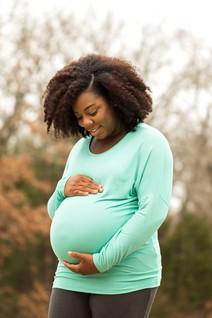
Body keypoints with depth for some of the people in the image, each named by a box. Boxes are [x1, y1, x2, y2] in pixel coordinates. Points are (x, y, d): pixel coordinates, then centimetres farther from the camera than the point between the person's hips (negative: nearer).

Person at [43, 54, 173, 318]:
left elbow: (153, 212, -16)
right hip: (72, 277, 6)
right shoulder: (80, 149, 16)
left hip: (125, 280, -6)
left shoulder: (149, 143, -6)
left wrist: (102, 261, -19)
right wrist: (64, 189, -3)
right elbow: (57, 212, 21)